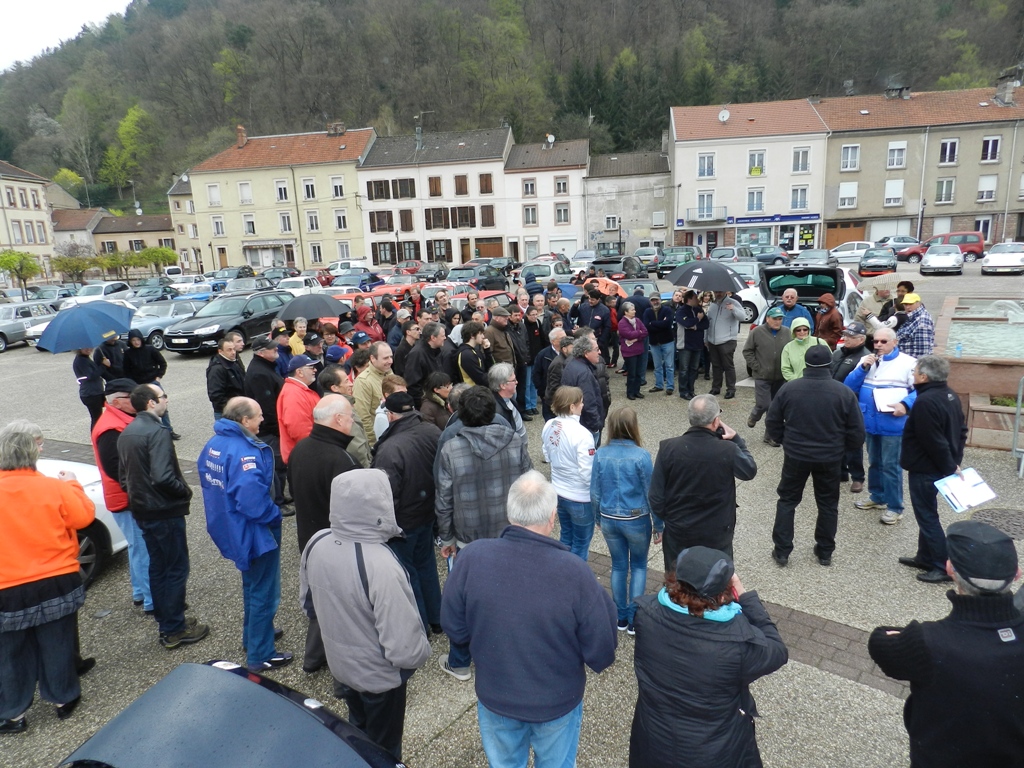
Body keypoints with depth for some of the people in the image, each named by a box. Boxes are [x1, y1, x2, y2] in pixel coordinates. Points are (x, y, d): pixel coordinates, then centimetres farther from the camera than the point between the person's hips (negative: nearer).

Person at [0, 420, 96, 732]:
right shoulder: (55, 487, -14)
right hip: (57, 583, 0)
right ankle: (63, 698, 30)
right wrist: (73, 485, 9)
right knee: (57, 644, 16)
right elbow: (84, 516, -3)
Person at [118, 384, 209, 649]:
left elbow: (124, 476, 15)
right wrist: (185, 491, -14)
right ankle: (174, 629, 11)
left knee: (158, 566, 19)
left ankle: (165, 621, 30)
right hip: (165, 511, -9)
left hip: (142, 510, 9)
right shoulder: (157, 432, -22)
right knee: (176, 568, 3)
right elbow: (163, 477, -30)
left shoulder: (126, 433, 8)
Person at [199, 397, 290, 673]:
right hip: (254, 533, -10)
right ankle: (260, 655, 21)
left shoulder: (213, 444, -1)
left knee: (252, 585, 28)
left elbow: (207, 480, 12)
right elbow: (253, 499, -36)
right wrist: (274, 516, -18)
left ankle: (253, 636, 46)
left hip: (230, 528, 10)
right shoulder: (245, 452, -30)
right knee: (263, 593, 8)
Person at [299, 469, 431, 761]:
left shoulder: (317, 544, -16)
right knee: (383, 748, 22)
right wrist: (422, 652, -11)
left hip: (340, 663, 6)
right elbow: (404, 647, -33)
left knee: (358, 730, 33)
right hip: (379, 675, -6)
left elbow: (308, 603, 3)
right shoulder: (381, 567, -39)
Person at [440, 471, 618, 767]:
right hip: (558, 702, -1)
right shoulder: (575, 573, -32)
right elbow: (602, 655, -19)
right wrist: (602, 600, -2)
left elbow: (454, 628, -10)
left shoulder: (472, 557, -25)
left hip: (494, 697, 1)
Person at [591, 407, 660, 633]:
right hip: (636, 520, -3)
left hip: (609, 520, 3)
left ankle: (621, 618, 30)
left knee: (619, 566, 19)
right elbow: (651, 494, -11)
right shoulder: (641, 456, -18)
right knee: (639, 565, 18)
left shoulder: (601, 455, -8)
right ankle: (634, 619, 20)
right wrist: (659, 525, 1)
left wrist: (600, 519, 16)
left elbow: (595, 493, 0)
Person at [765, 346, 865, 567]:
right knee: (828, 504, 17)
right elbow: (857, 433, -6)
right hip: (830, 458, 0)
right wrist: (843, 449, 12)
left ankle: (781, 551, 16)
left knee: (787, 501, 14)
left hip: (795, 455, 0)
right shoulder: (844, 392, -10)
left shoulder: (789, 388, -8)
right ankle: (825, 552, 27)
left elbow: (772, 425, -1)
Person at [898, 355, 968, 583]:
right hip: (940, 467, 10)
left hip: (925, 469, -10)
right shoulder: (950, 395, 7)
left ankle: (945, 567, 6)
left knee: (927, 516, 1)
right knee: (927, 513, 20)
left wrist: (949, 467, -14)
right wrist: (954, 463, 15)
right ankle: (926, 558, 30)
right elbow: (961, 430, 14)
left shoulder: (925, 402, -26)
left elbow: (934, 442, -25)